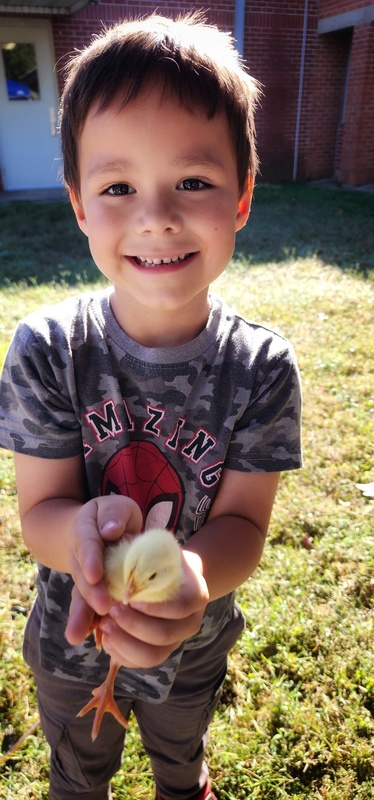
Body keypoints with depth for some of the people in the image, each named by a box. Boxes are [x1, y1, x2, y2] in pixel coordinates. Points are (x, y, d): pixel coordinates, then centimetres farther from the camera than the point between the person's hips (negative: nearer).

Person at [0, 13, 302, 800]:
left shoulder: (262, 366, -24)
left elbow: (243, 520, -21)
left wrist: (194, 577, -44)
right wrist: (83, 532, -45)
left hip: (193, 644, 1)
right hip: (71, 644, 0)